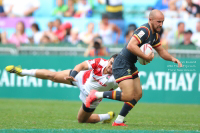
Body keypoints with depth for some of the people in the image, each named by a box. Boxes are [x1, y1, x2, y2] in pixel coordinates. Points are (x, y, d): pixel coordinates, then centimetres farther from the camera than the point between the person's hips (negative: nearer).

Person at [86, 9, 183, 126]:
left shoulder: (155, 35, 12)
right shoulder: (144, 30, -20)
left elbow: (161, 51, 23)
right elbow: (131, 46, -33)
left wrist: (172, 58, 5)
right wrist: (146, 57, -26)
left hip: (130, 66, 11)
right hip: (122, 65, -11)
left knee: (138, 94, 9)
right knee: (128, 96, -17)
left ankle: (119, 121, 14)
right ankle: (96, 95, -6)